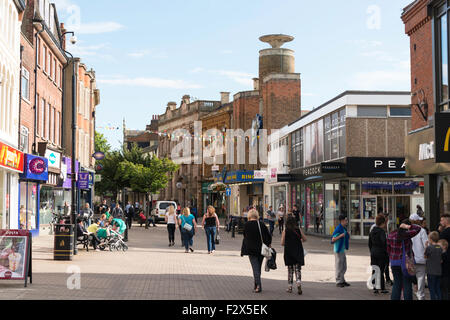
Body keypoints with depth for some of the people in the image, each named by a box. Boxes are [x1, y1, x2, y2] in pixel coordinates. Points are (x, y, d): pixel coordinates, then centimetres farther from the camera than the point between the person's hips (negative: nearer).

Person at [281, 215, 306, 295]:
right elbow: (304, 239, 6)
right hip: (298, 252, 0)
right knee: (298, 269, 6)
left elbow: (282, 243, -6)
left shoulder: (285, 231, -6)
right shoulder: (299, 230, -3)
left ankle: (290, 287, 13)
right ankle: (299, 283, -17)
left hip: (288, 252, 0)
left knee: (290, 270, 11)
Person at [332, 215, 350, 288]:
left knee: (344, 267, 14)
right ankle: (338, 282, 4)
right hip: (338, 250, -9)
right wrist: (340, 236, -28)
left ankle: (342, 280, 23)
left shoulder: (344, 229, 11)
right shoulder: (338, 229, -16)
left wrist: (348, 237, 4)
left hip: (343, 250, 9)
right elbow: (332, 240, -18)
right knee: (339, 267, -3)